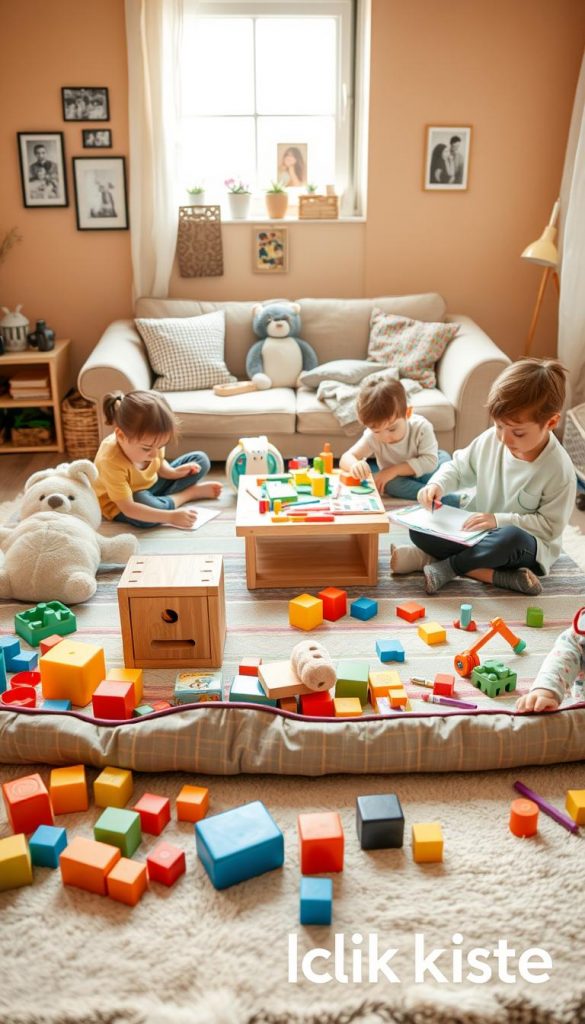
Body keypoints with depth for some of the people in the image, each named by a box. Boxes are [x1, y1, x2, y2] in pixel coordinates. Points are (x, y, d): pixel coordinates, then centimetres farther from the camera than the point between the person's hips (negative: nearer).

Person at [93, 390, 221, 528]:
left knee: (200, 460, 3)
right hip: (119, 505, -6)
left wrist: (173, 472, -16)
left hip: (151, 485, 6)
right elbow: (129, 509, -39)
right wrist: (171, 516, -42)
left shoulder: (149, 441, -19)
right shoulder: (110, 461, -38)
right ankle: (190, 493, -12)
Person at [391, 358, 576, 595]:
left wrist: (499, 520, -28)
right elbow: (459, 468, 5)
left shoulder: (558, 469, -22)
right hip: (478, 529, 5)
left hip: (526, 541, -5)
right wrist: (437, 484, -17)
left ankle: (446, 565, -20)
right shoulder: (490, 439, -9)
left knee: (510, 539, -42)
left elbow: (550, 525, -19)